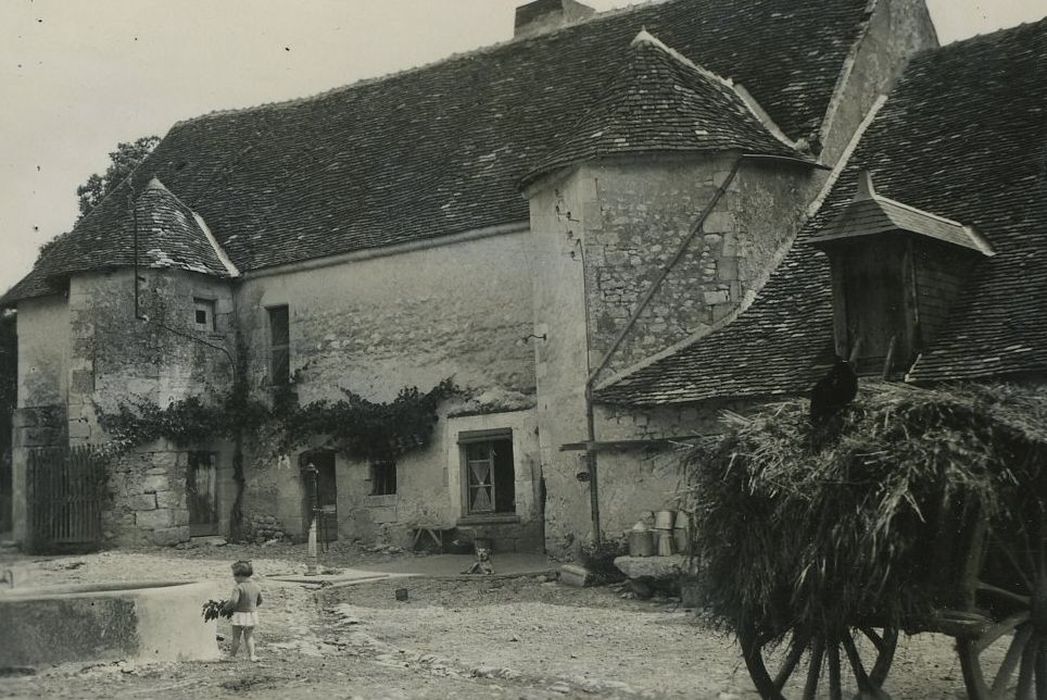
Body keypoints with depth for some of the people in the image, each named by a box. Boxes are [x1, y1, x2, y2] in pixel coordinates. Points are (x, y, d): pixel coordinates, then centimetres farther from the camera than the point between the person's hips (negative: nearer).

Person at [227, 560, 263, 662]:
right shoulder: (256, 586, 2)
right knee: (249, 636, 14)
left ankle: (232, 655, 17)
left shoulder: (238, 587, -19)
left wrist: (230, 606, -7)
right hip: (252, 614, 5)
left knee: (236, 637, 8)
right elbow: (259, 601, 11)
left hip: (240, 615, -5)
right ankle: (252, 655, 7)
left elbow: (233, 601, -27)